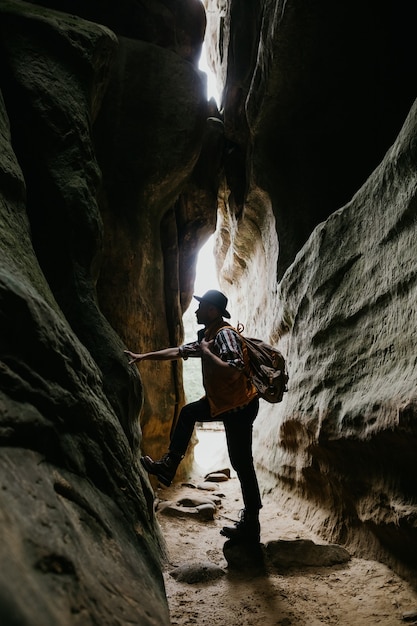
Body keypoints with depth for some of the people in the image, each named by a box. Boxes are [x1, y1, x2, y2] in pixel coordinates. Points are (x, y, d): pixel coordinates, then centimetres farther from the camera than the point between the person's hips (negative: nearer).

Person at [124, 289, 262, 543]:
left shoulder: (225, 334, -20)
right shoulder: (207, 336, 10)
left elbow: (234, 371, -34)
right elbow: (178, 351, 20)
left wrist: (207, 352, -23)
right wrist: (143, 356, 23)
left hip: (240, 407, -10)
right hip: (221, 403, 10)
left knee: (242, 464, -4)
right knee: (188, 412, 23)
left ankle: (250, 527, 6)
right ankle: (169, 466, 29)